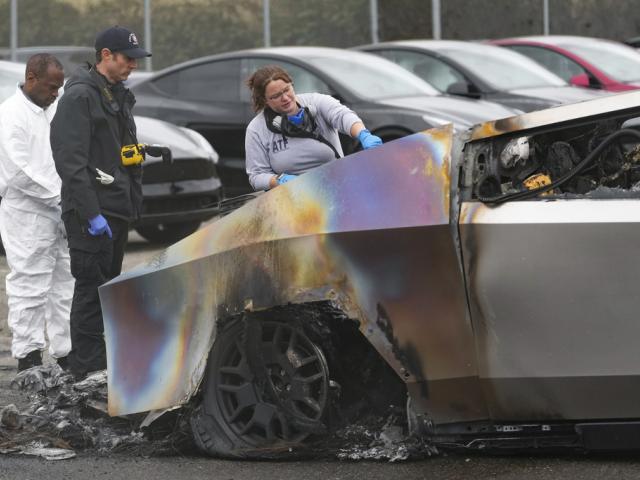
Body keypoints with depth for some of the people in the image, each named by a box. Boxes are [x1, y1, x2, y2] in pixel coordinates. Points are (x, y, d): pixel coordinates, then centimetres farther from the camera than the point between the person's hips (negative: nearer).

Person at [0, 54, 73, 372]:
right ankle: (28, 358, 2)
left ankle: (67, 354, 15)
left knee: (65, 285, 9)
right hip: (26, 217, -8)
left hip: (59, 214, 8)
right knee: (29, 288, -3)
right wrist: (59, 197, -16)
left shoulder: (52, 111, 14)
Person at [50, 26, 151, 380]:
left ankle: (101, 364, 18)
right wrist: (91, 214, -23)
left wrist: (133, 204, 20)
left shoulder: (118, 97, 18)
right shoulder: (80, 97, -12)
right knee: (92, 287, -9)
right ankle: (87, 368, -7)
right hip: (91, 212, -9)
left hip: (118, 212, 9)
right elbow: (71, 161, -19)